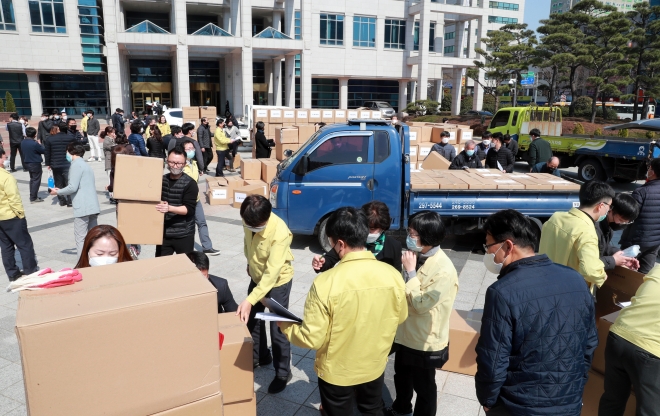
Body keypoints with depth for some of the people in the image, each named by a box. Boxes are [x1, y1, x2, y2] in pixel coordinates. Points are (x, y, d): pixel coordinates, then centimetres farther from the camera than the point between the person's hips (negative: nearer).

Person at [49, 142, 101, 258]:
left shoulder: (76, 164, -6)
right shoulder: (86, 165, 22)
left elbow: (73, 187, -14)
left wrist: (58, 192, 2)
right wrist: (61, 191, 23)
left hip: (82, 207, -9)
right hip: (93, 207, 9)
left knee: (80, 238, -4)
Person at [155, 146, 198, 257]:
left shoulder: (190, 184, -11)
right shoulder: (161, 180, 7)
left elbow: (189, 209, -17)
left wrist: (169, 208, -30)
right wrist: (160, 204, -2)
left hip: (184, 235, -5)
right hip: (163, 233, 5)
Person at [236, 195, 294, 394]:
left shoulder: (280, 233, -37)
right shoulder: (249, 222, -17)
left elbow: (272, 273, -37)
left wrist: (250, 300, -41)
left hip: (278, 281, -7)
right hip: (256, 277, 7)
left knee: (277, 329, 0)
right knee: (251, 319, 19)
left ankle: (283, 373, 21)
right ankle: (259, 357, 42)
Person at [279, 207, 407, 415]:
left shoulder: (326, 283, -29)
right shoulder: (392, 275, -17)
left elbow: (311, 338, -22)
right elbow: (400, 316, 1)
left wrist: (286, 327, -3)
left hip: (337, 372, -3)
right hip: (375, 366, 3)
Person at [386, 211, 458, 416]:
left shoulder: (444, 270, -28)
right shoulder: (419, 256, -3)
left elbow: (421, 305, -26)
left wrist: (410, 271, -24)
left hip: (425, 342, -8)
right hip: (406, 333, 8)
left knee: (424, 387, 16)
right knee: (401, 377, 29)